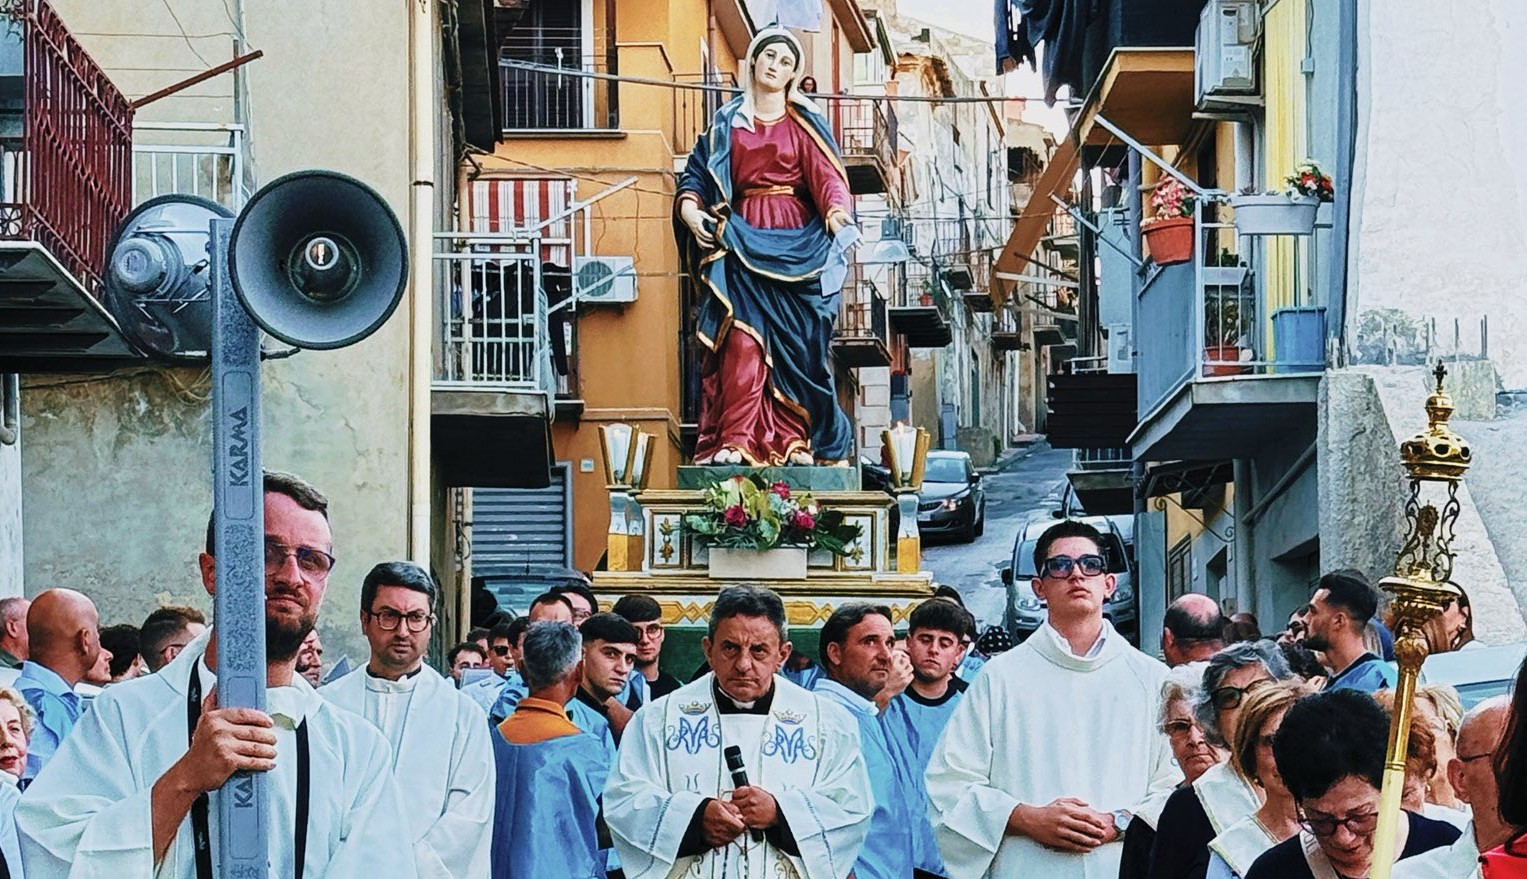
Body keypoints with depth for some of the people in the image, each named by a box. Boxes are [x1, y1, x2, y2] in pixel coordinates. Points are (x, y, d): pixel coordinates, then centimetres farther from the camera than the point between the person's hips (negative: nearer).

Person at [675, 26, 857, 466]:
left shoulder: (805, 125, 8)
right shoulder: (727, 124, 13)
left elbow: (826, 175, -5)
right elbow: (696, 174, 8)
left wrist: (836, 208, -26)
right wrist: (690, 209, -13)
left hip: (794, 245, 0)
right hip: (741, 244, 0)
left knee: (795, 343, -3)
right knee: (741, 342, -12)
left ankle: (797, 442, 0)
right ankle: (734, 441, -17)